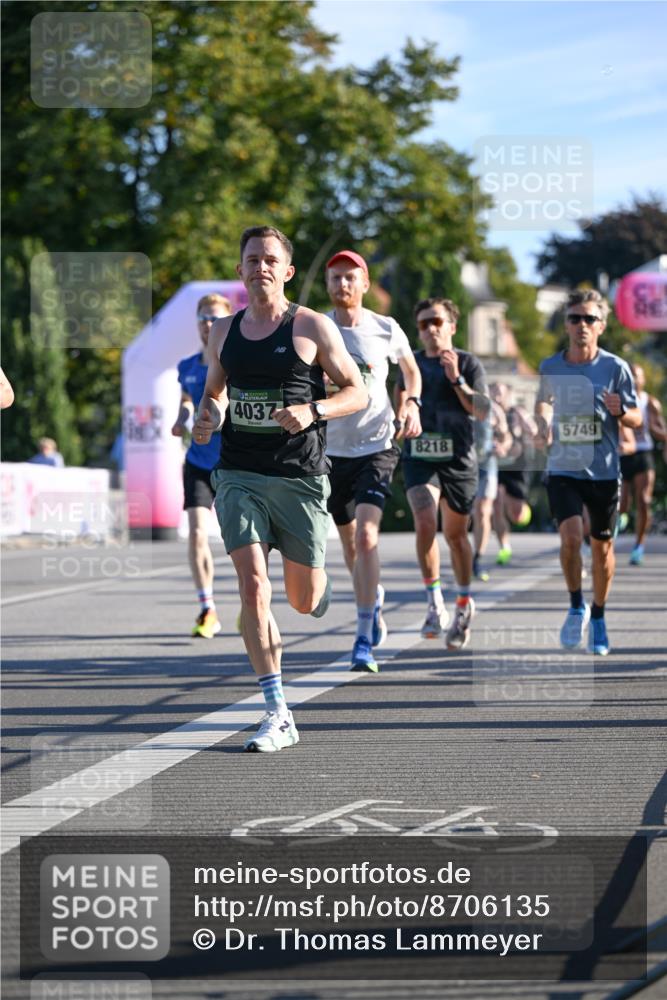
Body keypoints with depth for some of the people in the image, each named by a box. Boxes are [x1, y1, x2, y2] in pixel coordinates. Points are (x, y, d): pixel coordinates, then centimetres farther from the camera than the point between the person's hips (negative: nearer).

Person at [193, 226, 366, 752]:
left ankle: (321, 584, 47)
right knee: (253, 585, -14)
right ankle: (278, 714, -11)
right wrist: (208, 417, 1)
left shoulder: (313, 327, -3)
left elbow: (358, 392, 1)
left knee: (303, 601, 6)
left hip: (299, 476, -2)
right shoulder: (224, 330, 9)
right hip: (239, 475, 2)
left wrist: (313, 411, -17)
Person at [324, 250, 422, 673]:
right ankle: (374, 596, 46)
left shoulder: (386, 329, -2)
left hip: (377, 446, -2)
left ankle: (364, 641, -18)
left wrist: (412, 404, -1)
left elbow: (412, 369, 16)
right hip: (332, 450, 2)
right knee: (350, 544, 14)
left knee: (366, 535, -19)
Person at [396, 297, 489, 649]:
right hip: (419, 457, 1)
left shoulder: (467, 363, 2)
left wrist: (457, 379, -17)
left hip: (458, 458, -1)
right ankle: (436, 605, -14)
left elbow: (483, 411, -8)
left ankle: (463, 603, 29)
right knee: (425, 524, -20)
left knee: (455, 534, 9)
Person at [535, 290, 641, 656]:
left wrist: (621, 411, -21)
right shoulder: (551, 367, 1)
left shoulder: (615, 368, -5)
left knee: (602, 546, 8)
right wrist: (543, 427, 0)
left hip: (604, 472, 0)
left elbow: (637, 419, 0)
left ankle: (597, 617, 28)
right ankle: (576, 607, 4)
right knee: (571, 536, -19)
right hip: (562, 470, 0)